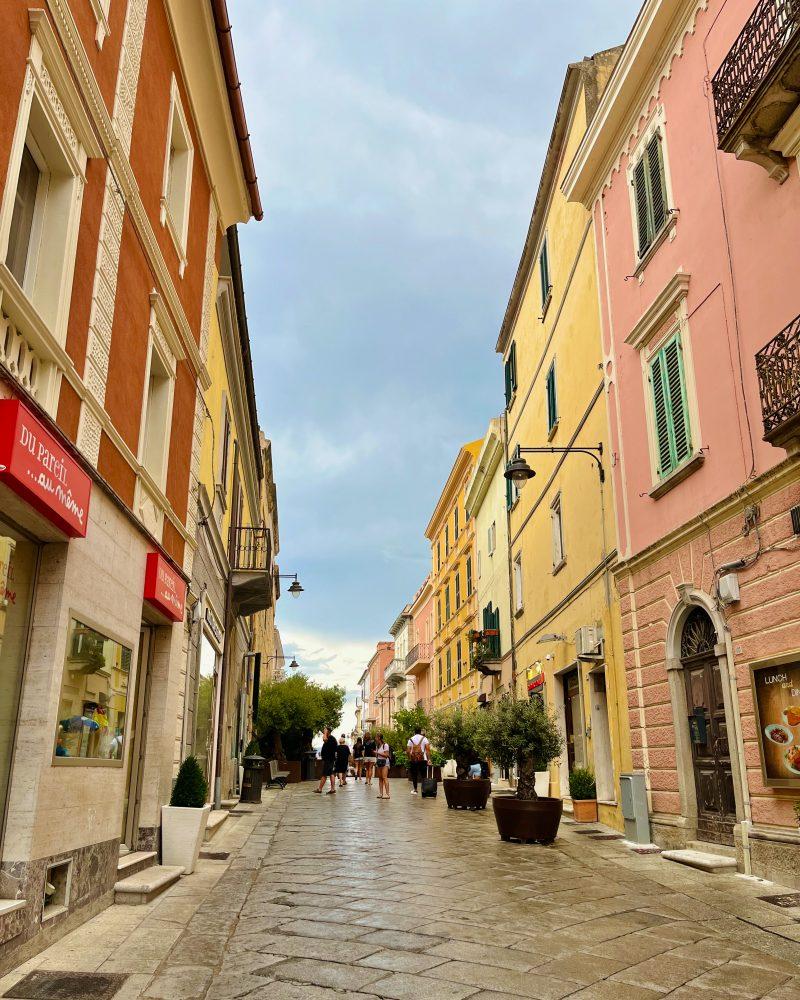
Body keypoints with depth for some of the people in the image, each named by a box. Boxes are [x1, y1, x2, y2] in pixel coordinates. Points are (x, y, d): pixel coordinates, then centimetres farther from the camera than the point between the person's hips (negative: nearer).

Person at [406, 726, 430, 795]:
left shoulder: (411, 739, 7)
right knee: (423, 775, 4)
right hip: (422, 759, -1)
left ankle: (415, 789, 9)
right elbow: (428, 749, -6)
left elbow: (408, 750, 1)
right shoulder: (424, 738, 2)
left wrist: (409, 759, 10)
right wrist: (429, 759, -4)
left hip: (413, 760, 1)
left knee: (414, 775, 8)